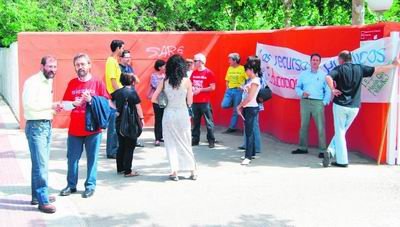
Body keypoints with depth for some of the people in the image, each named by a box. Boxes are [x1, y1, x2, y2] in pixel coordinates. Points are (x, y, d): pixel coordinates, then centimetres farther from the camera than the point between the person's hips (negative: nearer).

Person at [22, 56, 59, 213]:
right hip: (36, 126, -9)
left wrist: (53, 107, 1)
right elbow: (28, 103, -22)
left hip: (47, 125, 9)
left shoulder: (48, 82, 15)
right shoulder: (33, 82, -12)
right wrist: (50, 105, -19)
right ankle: (43, 201, -6)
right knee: (40, 164, -9)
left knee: (41, 163, 14)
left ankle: (37, 195, 24)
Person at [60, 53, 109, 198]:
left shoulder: (97, 83, -1)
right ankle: (71, 185, 22)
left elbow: (106, 103, -2)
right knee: (72, 158, 9)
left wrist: (91, 100, -15)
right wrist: (74, 103, -11)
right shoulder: (72, 83, 7)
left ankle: (90, 185, 16)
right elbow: (65, 103, 9)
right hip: (74, 129, 3)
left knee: (92, 158, 5)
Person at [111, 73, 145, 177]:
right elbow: (138, 107, -10)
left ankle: (120, 168, 23)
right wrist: (141, 118, 1)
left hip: (119, 123, 6)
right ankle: (127, 171, 0)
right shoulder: (132, 92, -11)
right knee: (130, 147, 0)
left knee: (121, 146, 16)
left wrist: (117, 109, 11)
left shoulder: (117, 92, 4)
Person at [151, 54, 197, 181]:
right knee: (185, 143, 13)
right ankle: (193, 171, 18)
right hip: (182, 115, 0)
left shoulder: (164, 82, -4)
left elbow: (153, 99, -3)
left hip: (169, 115, 0)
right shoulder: (187, 81, -7)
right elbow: (189, 102, -3)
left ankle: (174, 172, 8)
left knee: (171, 143, 10)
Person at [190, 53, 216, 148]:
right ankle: (195, 139, 19)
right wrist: (192, 89, -1)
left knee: (209, 122, -2)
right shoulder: (194, 73, 10)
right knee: (195, 122, 11)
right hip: (195, 102, 6)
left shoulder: (209, 73, -7)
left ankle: (211, 141, 4)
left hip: (205, 102, -6)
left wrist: (200, 90, -14)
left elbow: (212, 87, -10)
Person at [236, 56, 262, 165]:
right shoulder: (250, 80, 14)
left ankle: (248, 156, -9)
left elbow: (250, 97, -18)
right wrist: (241, 107, 5)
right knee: (249, 131, 14)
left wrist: (239, 106, -10)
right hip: (246, 108, 9)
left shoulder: (255, 81, -13)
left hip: (251, 108, -9)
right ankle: (252, 153, 24)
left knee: (249, 132, -9)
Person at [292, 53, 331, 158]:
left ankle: (323, 150, -3)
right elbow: (297, 87, 11)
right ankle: (303, 147, 19)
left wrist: (325, 102, -7)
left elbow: (328, 91, 2)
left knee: (320, 127, -6)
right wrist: (302, 93, -8)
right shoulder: (303, 74, 10)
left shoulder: (324, 75, 4)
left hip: (318, 103, -3)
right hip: (305, 102, 3)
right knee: (303, 125, 9)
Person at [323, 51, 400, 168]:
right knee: (341, 131, 17)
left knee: (340, 133, 5)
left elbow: (328, 77, -24)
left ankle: (342, 161, 2)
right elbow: (377, 69, 11)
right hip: (354, 107, 3)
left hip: (340, 105, -3)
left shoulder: (339, 69, -5)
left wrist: (333, 89, -11)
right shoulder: (359, 68, 4)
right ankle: (331, 152, 5)